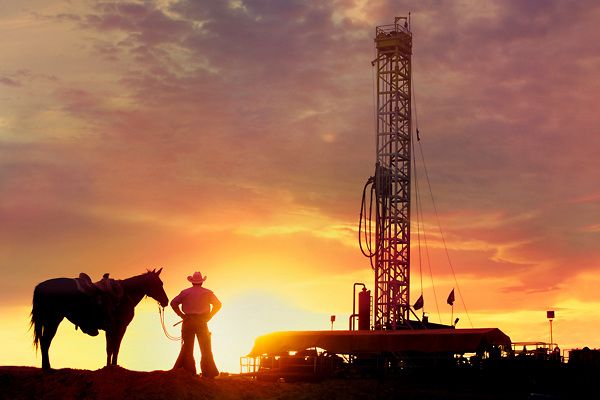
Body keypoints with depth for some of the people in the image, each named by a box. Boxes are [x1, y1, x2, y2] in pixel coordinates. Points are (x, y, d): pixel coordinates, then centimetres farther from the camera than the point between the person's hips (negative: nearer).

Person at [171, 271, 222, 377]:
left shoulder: (185, 292, 5)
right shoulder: (207, 293, 3)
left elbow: (173, 303, 0)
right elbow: (218, 305, 0)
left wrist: (182, 315, 2)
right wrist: (209, 316, 4)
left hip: (188, 321, 1)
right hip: (202, 323, -1)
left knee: (187, 348, 7)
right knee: (206, 349, 5)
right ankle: (208, 374, 2)